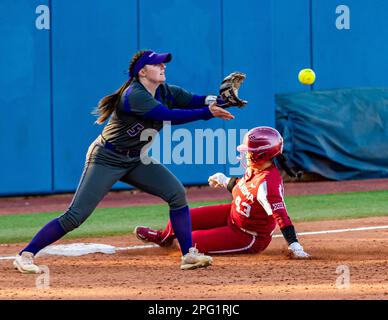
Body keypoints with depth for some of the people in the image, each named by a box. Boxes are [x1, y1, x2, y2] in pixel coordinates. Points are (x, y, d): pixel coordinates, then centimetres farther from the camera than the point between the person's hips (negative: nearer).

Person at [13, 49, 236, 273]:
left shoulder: (165, 92, 0)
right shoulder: (134, 95, -25)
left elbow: (193, 100, -6)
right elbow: (168, 116, -34)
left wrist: (210, 101, -28)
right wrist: (207, 113, -35)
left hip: (136, 160, 8)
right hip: (107, 160, -8)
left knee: (177, 192, -10)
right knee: (75, 216, -13)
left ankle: (189, 255, -4)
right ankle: (26, 255, -5)